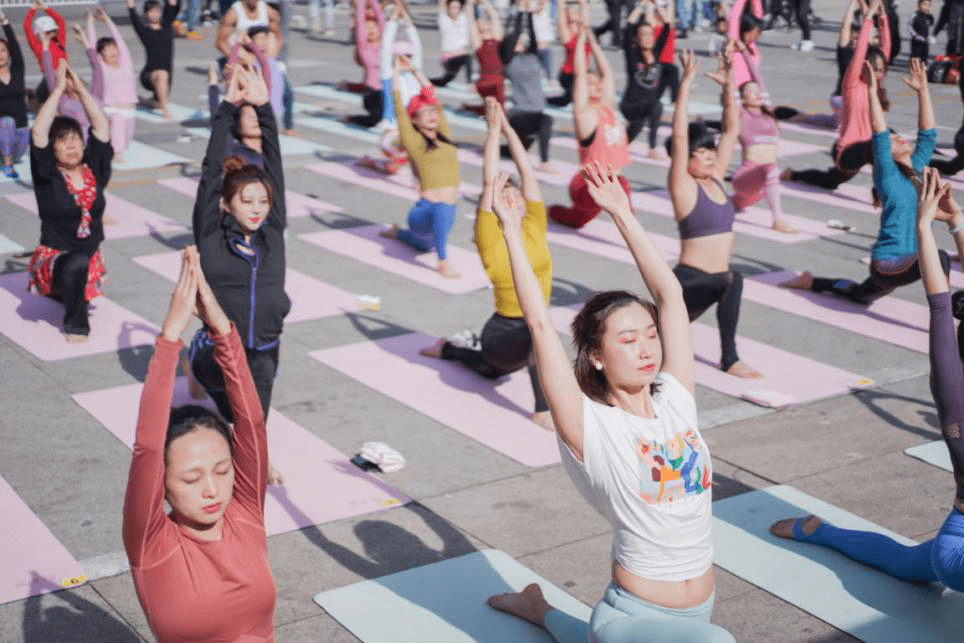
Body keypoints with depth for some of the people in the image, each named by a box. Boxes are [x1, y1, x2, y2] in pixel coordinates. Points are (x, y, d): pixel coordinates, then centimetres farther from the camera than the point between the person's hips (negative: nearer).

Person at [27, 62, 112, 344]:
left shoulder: (93, 170, 1)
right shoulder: (47, 176, -7)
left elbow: (102, 125, -2)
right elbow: (38, 131, -19)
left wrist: (80, 88, -7)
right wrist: (58, 89, -17)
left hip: (89, 258, 6)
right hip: (53, 257, -5)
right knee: (76, 264, -35)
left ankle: (69, 293, 48)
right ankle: (76, 324, -13)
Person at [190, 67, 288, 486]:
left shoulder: (272, 231, 3)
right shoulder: (211, 237, -4)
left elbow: (274, 166, -3)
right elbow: (210, 172, -10)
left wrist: (263, 107, -8)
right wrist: (228, 109, -11)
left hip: (264, 352, 4)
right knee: (258, 370, -34)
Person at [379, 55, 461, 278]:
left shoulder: (444, 136, 9)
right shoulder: (414, 141, -6)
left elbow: (432, 95, 17)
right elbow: (399, 107, -6)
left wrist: (414, 70, 23)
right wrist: (396, 71, 3)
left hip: (447, 212, 7)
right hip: (424, 211, -7)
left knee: (426, 245, 31)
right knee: (442, 210, -41)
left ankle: (399, 233, 56)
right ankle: (443, 262, -30)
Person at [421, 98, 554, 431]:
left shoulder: (534, 228, -1)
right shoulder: (490, 238, -13)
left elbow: (526, 172, -4)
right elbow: (489, 182, -17)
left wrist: (508, 127, -3)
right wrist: (493, 128, -12)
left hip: (534, 330, 6)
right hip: (502, 333, -6)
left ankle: (448, 349, 56)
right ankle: (543, 412, -30)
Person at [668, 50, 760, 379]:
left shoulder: (715, 178, 11)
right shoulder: (683, 186, -7)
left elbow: (732, 130, 12)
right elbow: (679, 136, -18)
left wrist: (728, 84, 4)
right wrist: (686, 83, -20)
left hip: (709, 283, 9)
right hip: (688, 280, -9)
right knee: (732, 280, -31)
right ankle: (730, 359, -19)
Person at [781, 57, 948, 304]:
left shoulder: (916, 171, 8)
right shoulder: (887, 176, -11)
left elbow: (927, 135, 7)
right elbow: (880, 136, -22)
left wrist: (922, 90, 3)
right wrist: (873, 92, -26)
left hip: (905, 262, 8)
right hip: (889, 263, -8)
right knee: (938, 258, -35)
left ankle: (813, 282, 43)